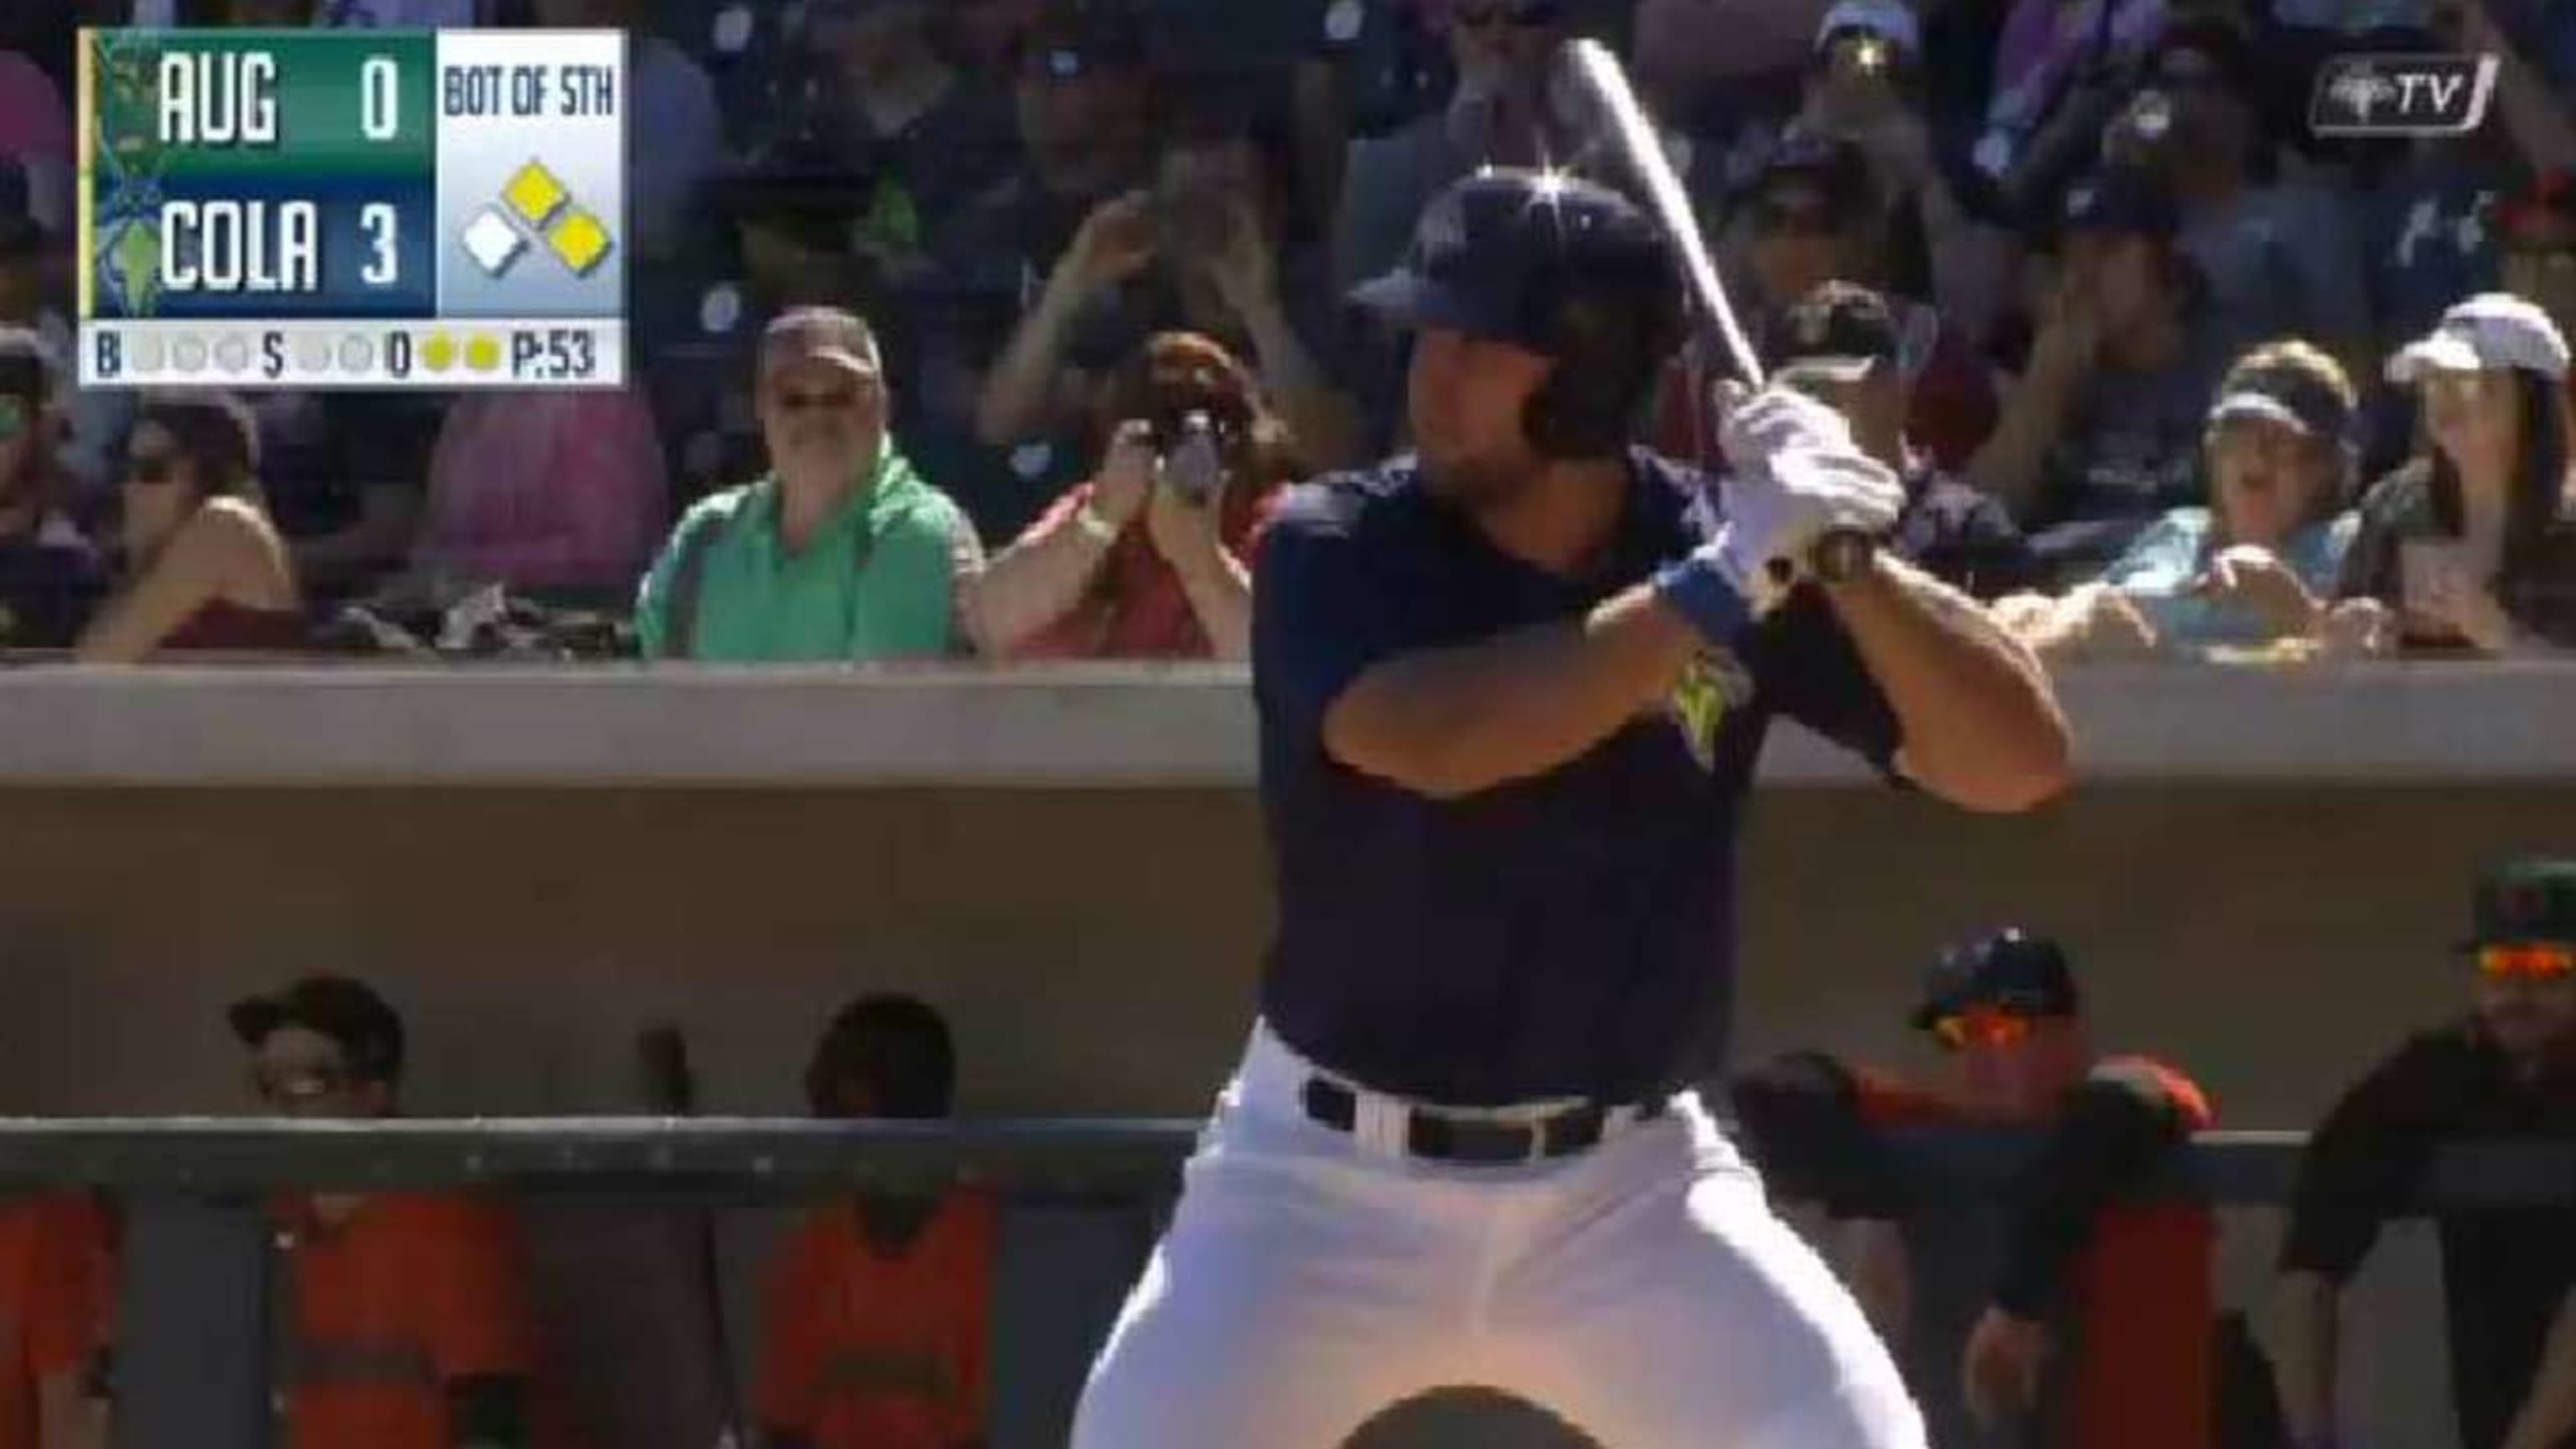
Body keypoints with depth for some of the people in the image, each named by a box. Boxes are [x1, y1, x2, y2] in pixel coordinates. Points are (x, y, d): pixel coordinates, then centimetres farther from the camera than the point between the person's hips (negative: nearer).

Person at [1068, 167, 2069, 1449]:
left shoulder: (1721, 544, -5)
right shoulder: (1335, 549, -12)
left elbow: (2019, 763, -10)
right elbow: (1431, 739, -33)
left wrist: (1848, 561, -25)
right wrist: (1715, 589, -33)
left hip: (1627, 1192, 2)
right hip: (1332, 1180, -1)